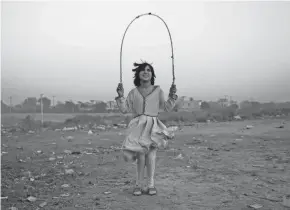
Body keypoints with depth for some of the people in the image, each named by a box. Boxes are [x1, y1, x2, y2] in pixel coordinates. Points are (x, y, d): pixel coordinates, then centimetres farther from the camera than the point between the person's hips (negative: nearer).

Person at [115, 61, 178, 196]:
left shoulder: (158, 91, 9)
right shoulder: (134, 92, 10)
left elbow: (166, 108, 7)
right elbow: (125, 109, 8)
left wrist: (172, 96, -6)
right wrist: (120, 96, -3)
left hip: (153, 126, 0)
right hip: (138, 125, 0)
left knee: (150, 156, -14)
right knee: (141, 156, -11)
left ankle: (150, 185, 1)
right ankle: (139, 185, 5)